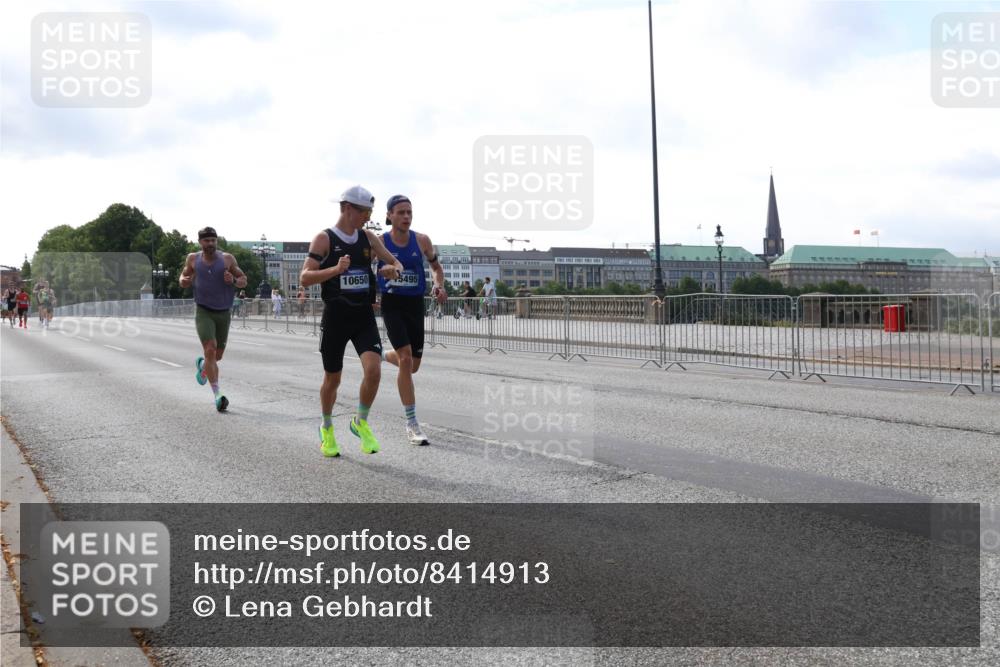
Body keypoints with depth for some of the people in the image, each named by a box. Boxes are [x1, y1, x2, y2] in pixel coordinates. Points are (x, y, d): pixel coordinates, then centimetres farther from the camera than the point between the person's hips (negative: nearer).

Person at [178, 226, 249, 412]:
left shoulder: (227, 259, -3)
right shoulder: (193, 259, 0)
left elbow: (244, 281, 3)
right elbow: (184, 276, 16)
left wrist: (233, 280, -19)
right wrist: (184, 281, -8)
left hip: (224, 313, 2)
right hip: (203, 312, -2)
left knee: (217, 355, 12)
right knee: (210, 350, -20)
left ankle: (202, 365, 49)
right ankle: (217, 395, -19)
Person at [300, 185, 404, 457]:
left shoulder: (368, 237, 8)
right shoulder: (324, 239, -6)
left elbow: (396, 263, 14)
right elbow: (304, 278, -13)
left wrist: (393, 269, -11)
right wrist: (336, 269, -28)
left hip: (364, 316, 3)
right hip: (335, 317, -3)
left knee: (373, 370, -16)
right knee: (332, 379, 9)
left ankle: (361, 422, 7)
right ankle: (327, 429, 33)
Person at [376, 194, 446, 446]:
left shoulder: (422, 241, -1)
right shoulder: (379, 242, -7)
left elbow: (437, 267, 14)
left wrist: (439, 286, -6)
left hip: (415, 305, 4)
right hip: (392, 304, -4)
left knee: (412, 365, 10)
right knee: (406, 359, -17)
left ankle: (383, 356, 48)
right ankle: (411, 424, -8)